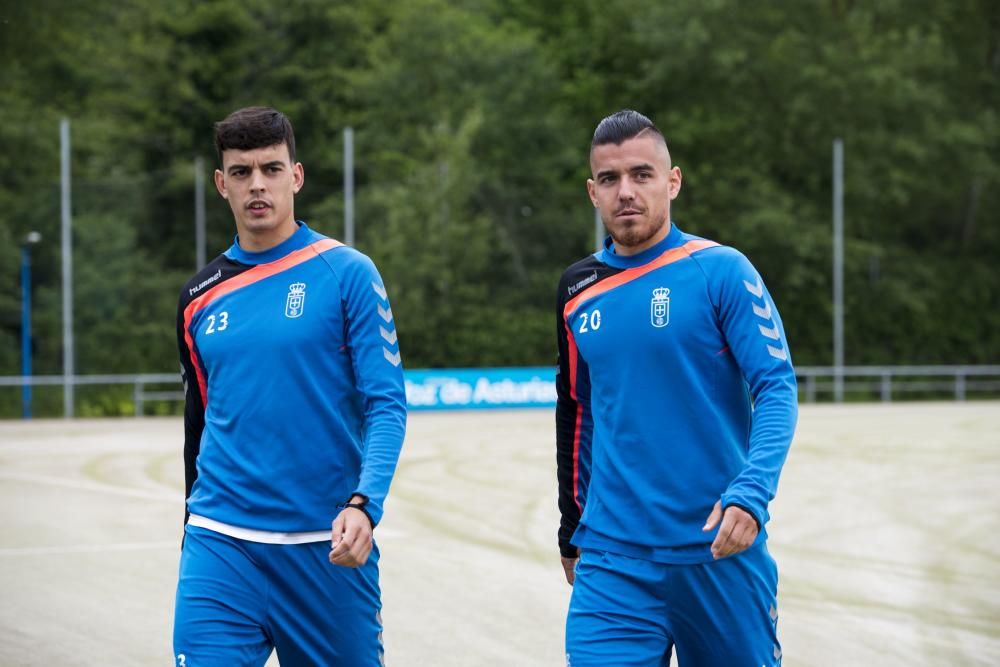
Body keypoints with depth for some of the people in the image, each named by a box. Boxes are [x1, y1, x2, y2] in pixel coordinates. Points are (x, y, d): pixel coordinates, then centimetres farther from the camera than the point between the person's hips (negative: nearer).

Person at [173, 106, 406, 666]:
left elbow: (386, 406, -8)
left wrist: (363, 505, -23)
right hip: (220, 547, 3)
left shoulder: (347, 273, -2)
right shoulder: (202, 297, 10)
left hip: (329, 547, -2)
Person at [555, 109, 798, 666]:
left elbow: (777, 390, -11)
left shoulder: (721, 271, -4)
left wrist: (750, 494, -26)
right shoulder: (579, 291, 9)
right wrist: (573, 534, 23)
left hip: (719, 554, -3)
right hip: (612, 563, 3)